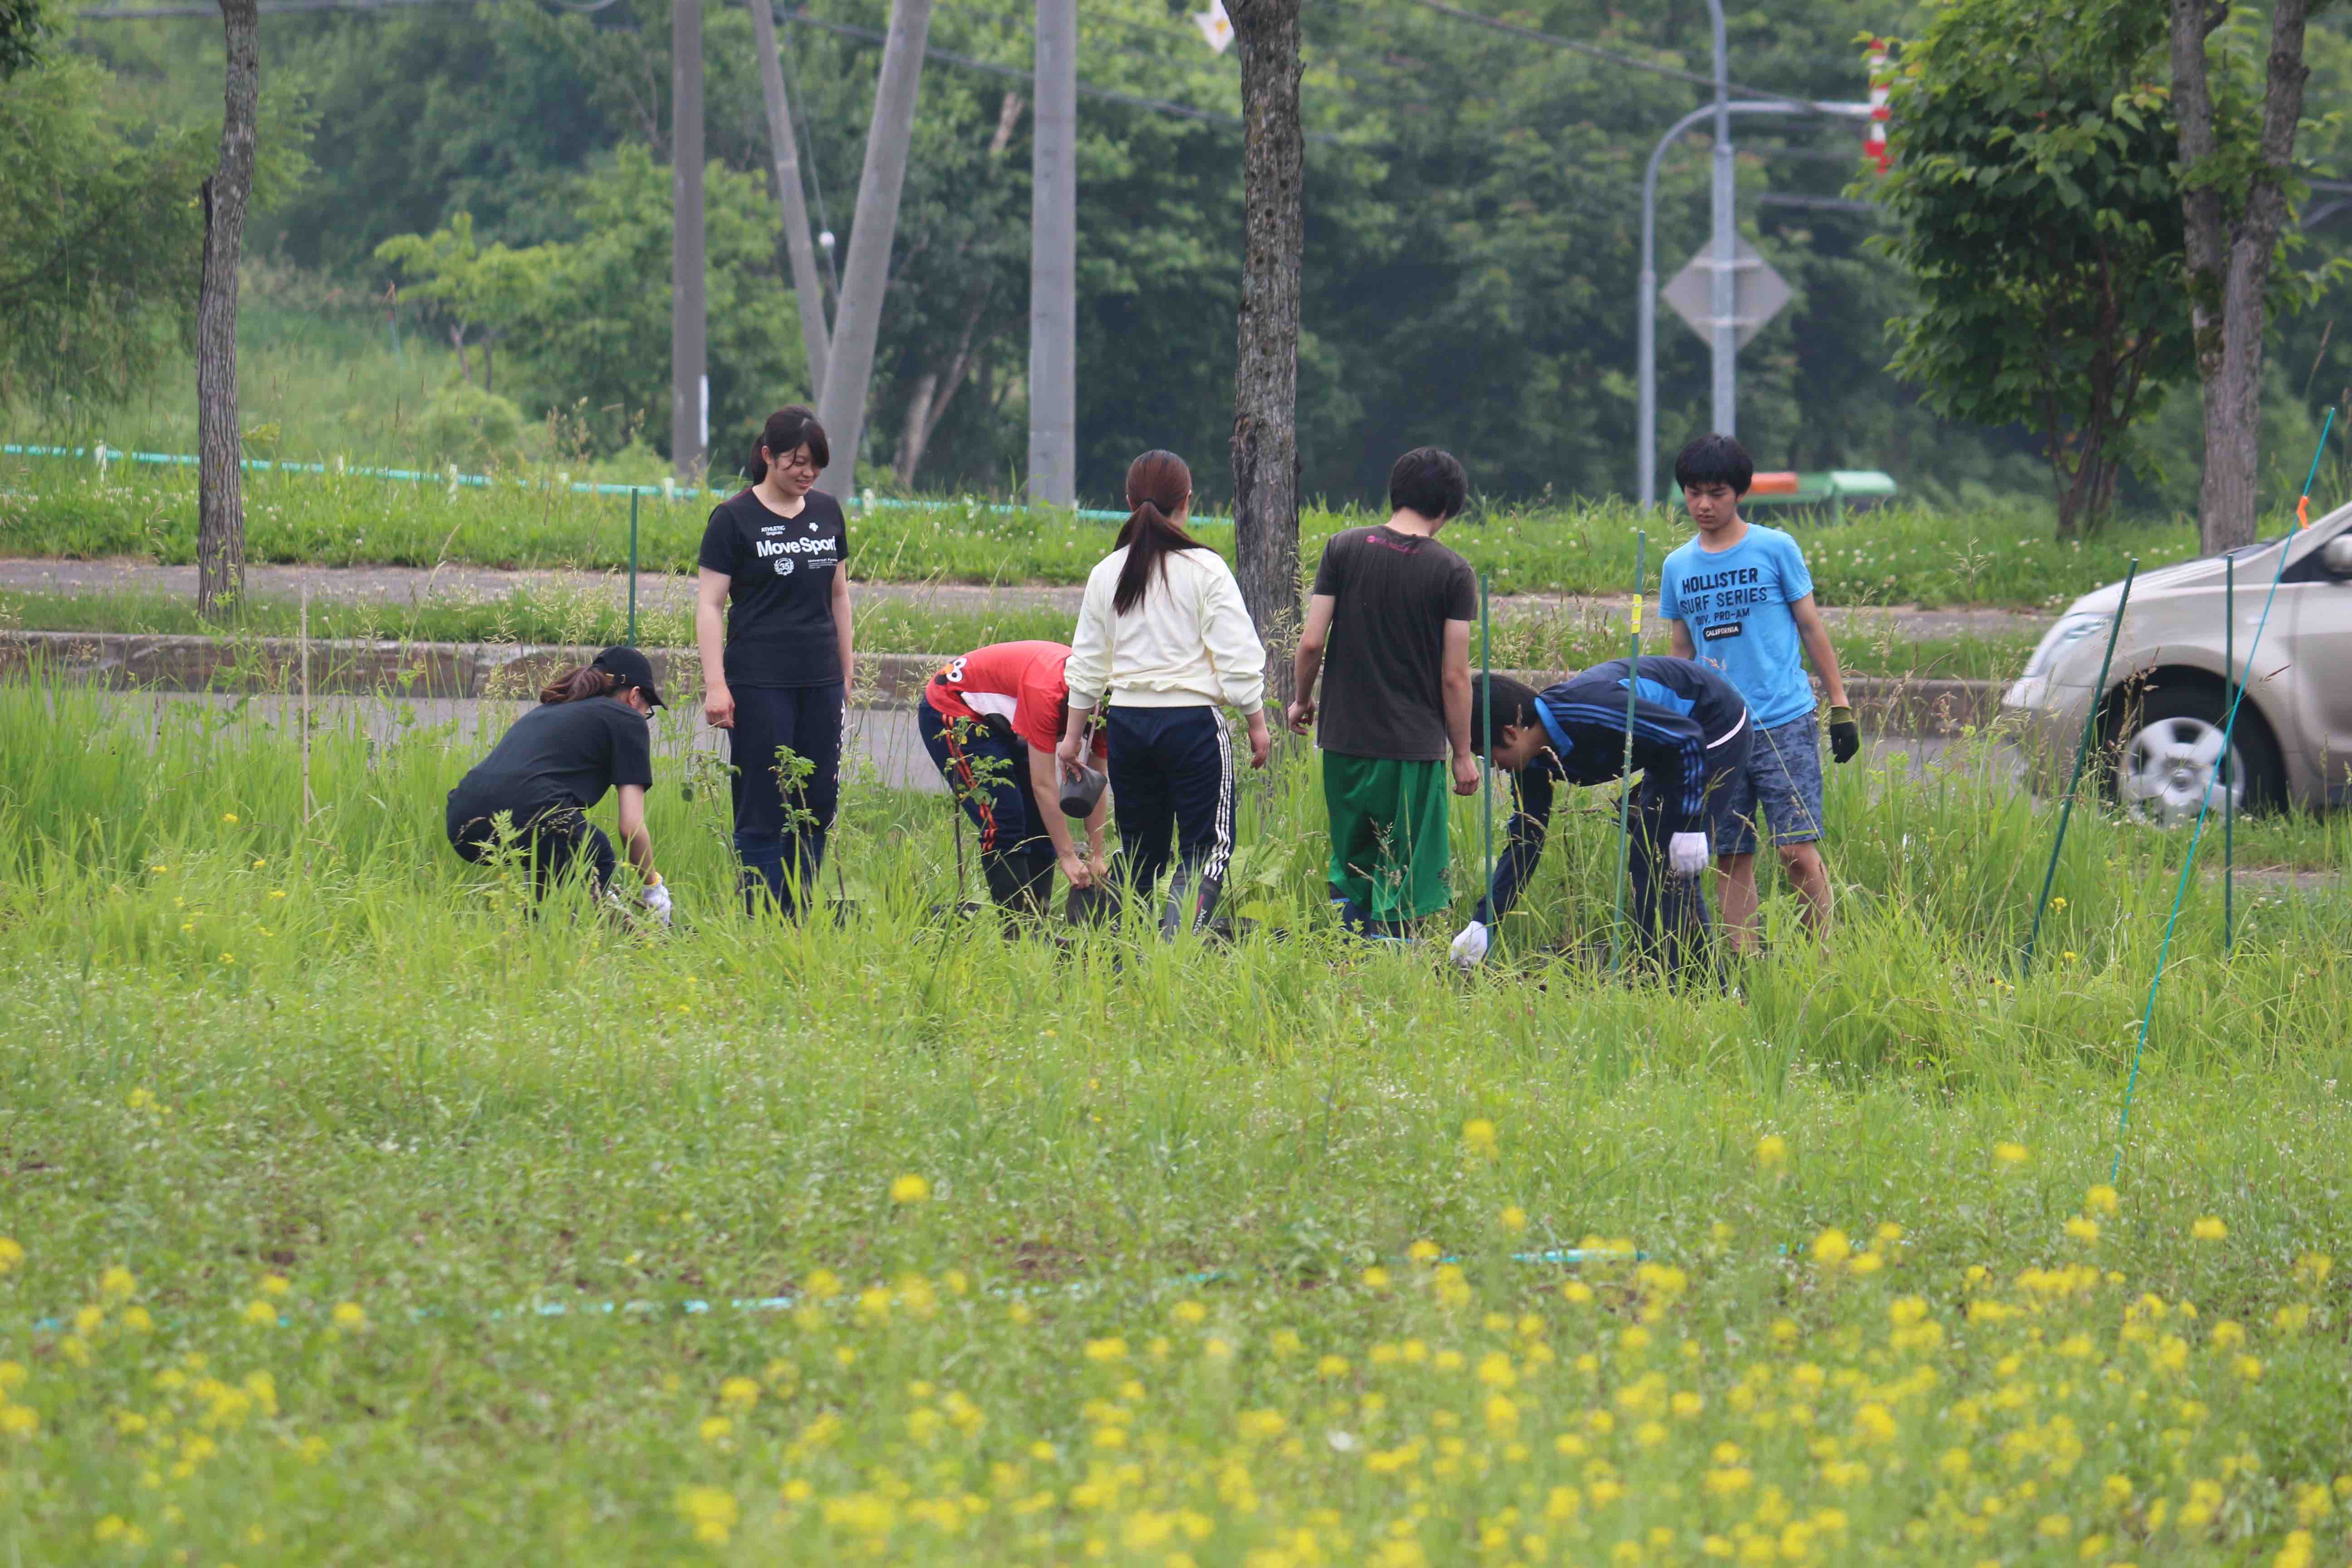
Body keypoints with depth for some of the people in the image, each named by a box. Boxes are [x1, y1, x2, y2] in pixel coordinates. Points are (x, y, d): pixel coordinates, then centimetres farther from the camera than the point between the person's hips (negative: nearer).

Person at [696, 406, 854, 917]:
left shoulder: (827, 512, 11)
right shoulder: (734, 518, -4)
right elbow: (709, 605, -6)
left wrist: (845, 674, 18)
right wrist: (715, 685, -14)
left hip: (820, 682, 5)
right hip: (759, 682, -5)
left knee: (817, 805, 5)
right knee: (764, 811, -5)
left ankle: (799, 917, 12)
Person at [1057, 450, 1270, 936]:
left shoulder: (1107, 573, 6)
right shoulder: (1206, 569, -6)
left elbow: (1087, 661, 13)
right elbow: (1237, 656, -6)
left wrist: (1073, 734, 21)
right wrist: (1257, 723, 3)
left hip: (1126, 720, 4)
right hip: (1193, 719, -4)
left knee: (1139, 848, 15)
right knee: (1206, 848, -3)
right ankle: (1176, 943, -22)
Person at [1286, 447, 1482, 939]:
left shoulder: (1344, 549, -1)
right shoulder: (1453, 573, -6)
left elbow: (1311, 642, -3)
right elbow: (1455, 676, -6)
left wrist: (1302, 700, 16)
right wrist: (1463, 755, 3)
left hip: (1345, 737, 3)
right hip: (1414, 744, -3)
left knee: (1351, 866, 17)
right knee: (1402, 880, 4)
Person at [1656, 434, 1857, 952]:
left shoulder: (1775, 550, 1)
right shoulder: (1678, 567, 11)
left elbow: (1811, 628, 5)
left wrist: (1840, 708, 2)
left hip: (1784, 722, -4)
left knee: (1799, 852, -10)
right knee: (1731, 860, 2)